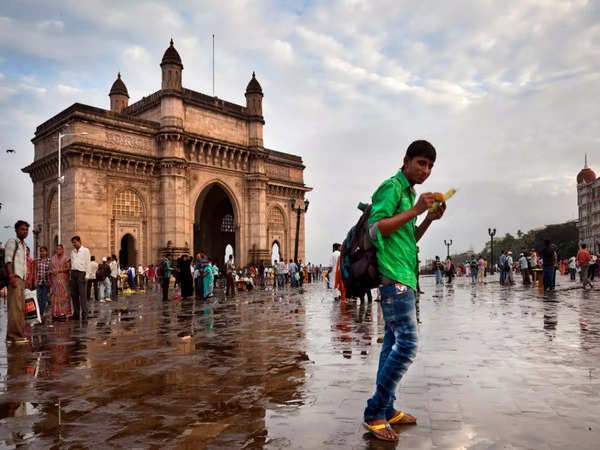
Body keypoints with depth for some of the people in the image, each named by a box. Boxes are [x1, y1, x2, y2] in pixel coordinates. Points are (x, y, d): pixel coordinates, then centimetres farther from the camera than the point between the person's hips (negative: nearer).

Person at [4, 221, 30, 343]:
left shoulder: (23, 244, 23)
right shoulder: (12, 241, -3)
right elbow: (8, 260, -12)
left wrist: (24, 279, 18)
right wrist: (11, 276, -21)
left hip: (21, 279, 9)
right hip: (14, 278, -9)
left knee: (21, 307, 9)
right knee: (15, 307, -11)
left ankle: (20, 334, 13)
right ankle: (14, 335, -11)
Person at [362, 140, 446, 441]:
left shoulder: (408, 193, 23)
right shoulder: (392, 187, -7)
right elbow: (375, 229, -19)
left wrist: (429, 219, 11)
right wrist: (416, 210, -18)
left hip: (402, 278, 10)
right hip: (394, 277, -10)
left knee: (393, 343, 11)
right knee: (406, 344, -12)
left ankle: (386, 411, 18)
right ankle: (374, 413, -3)